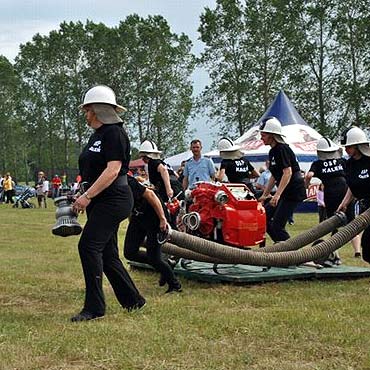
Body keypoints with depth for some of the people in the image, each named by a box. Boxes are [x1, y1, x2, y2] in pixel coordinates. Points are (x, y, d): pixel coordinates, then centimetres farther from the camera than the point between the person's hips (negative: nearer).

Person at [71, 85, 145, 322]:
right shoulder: (97, 135, 19)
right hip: (99, 202, 10)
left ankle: (94, 307, -11)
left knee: (89, 245, -16)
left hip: (113, 200, -10)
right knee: (107, 253, 10)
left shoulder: (114, 133, -11)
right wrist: (83, 197, 14)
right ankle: (133, 301, 20)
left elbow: (113, 170, -21)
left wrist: (87, 196, -23)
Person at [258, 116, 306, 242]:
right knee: (264, 217, 7)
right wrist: (264, 195, 19)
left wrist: (277, 195, -29)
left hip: (294, 191, -10)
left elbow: (288, 173, -24)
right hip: (285, 192, 10)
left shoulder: (282, 149, -15)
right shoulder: (272, 152, 14)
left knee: (277, 225, -11)